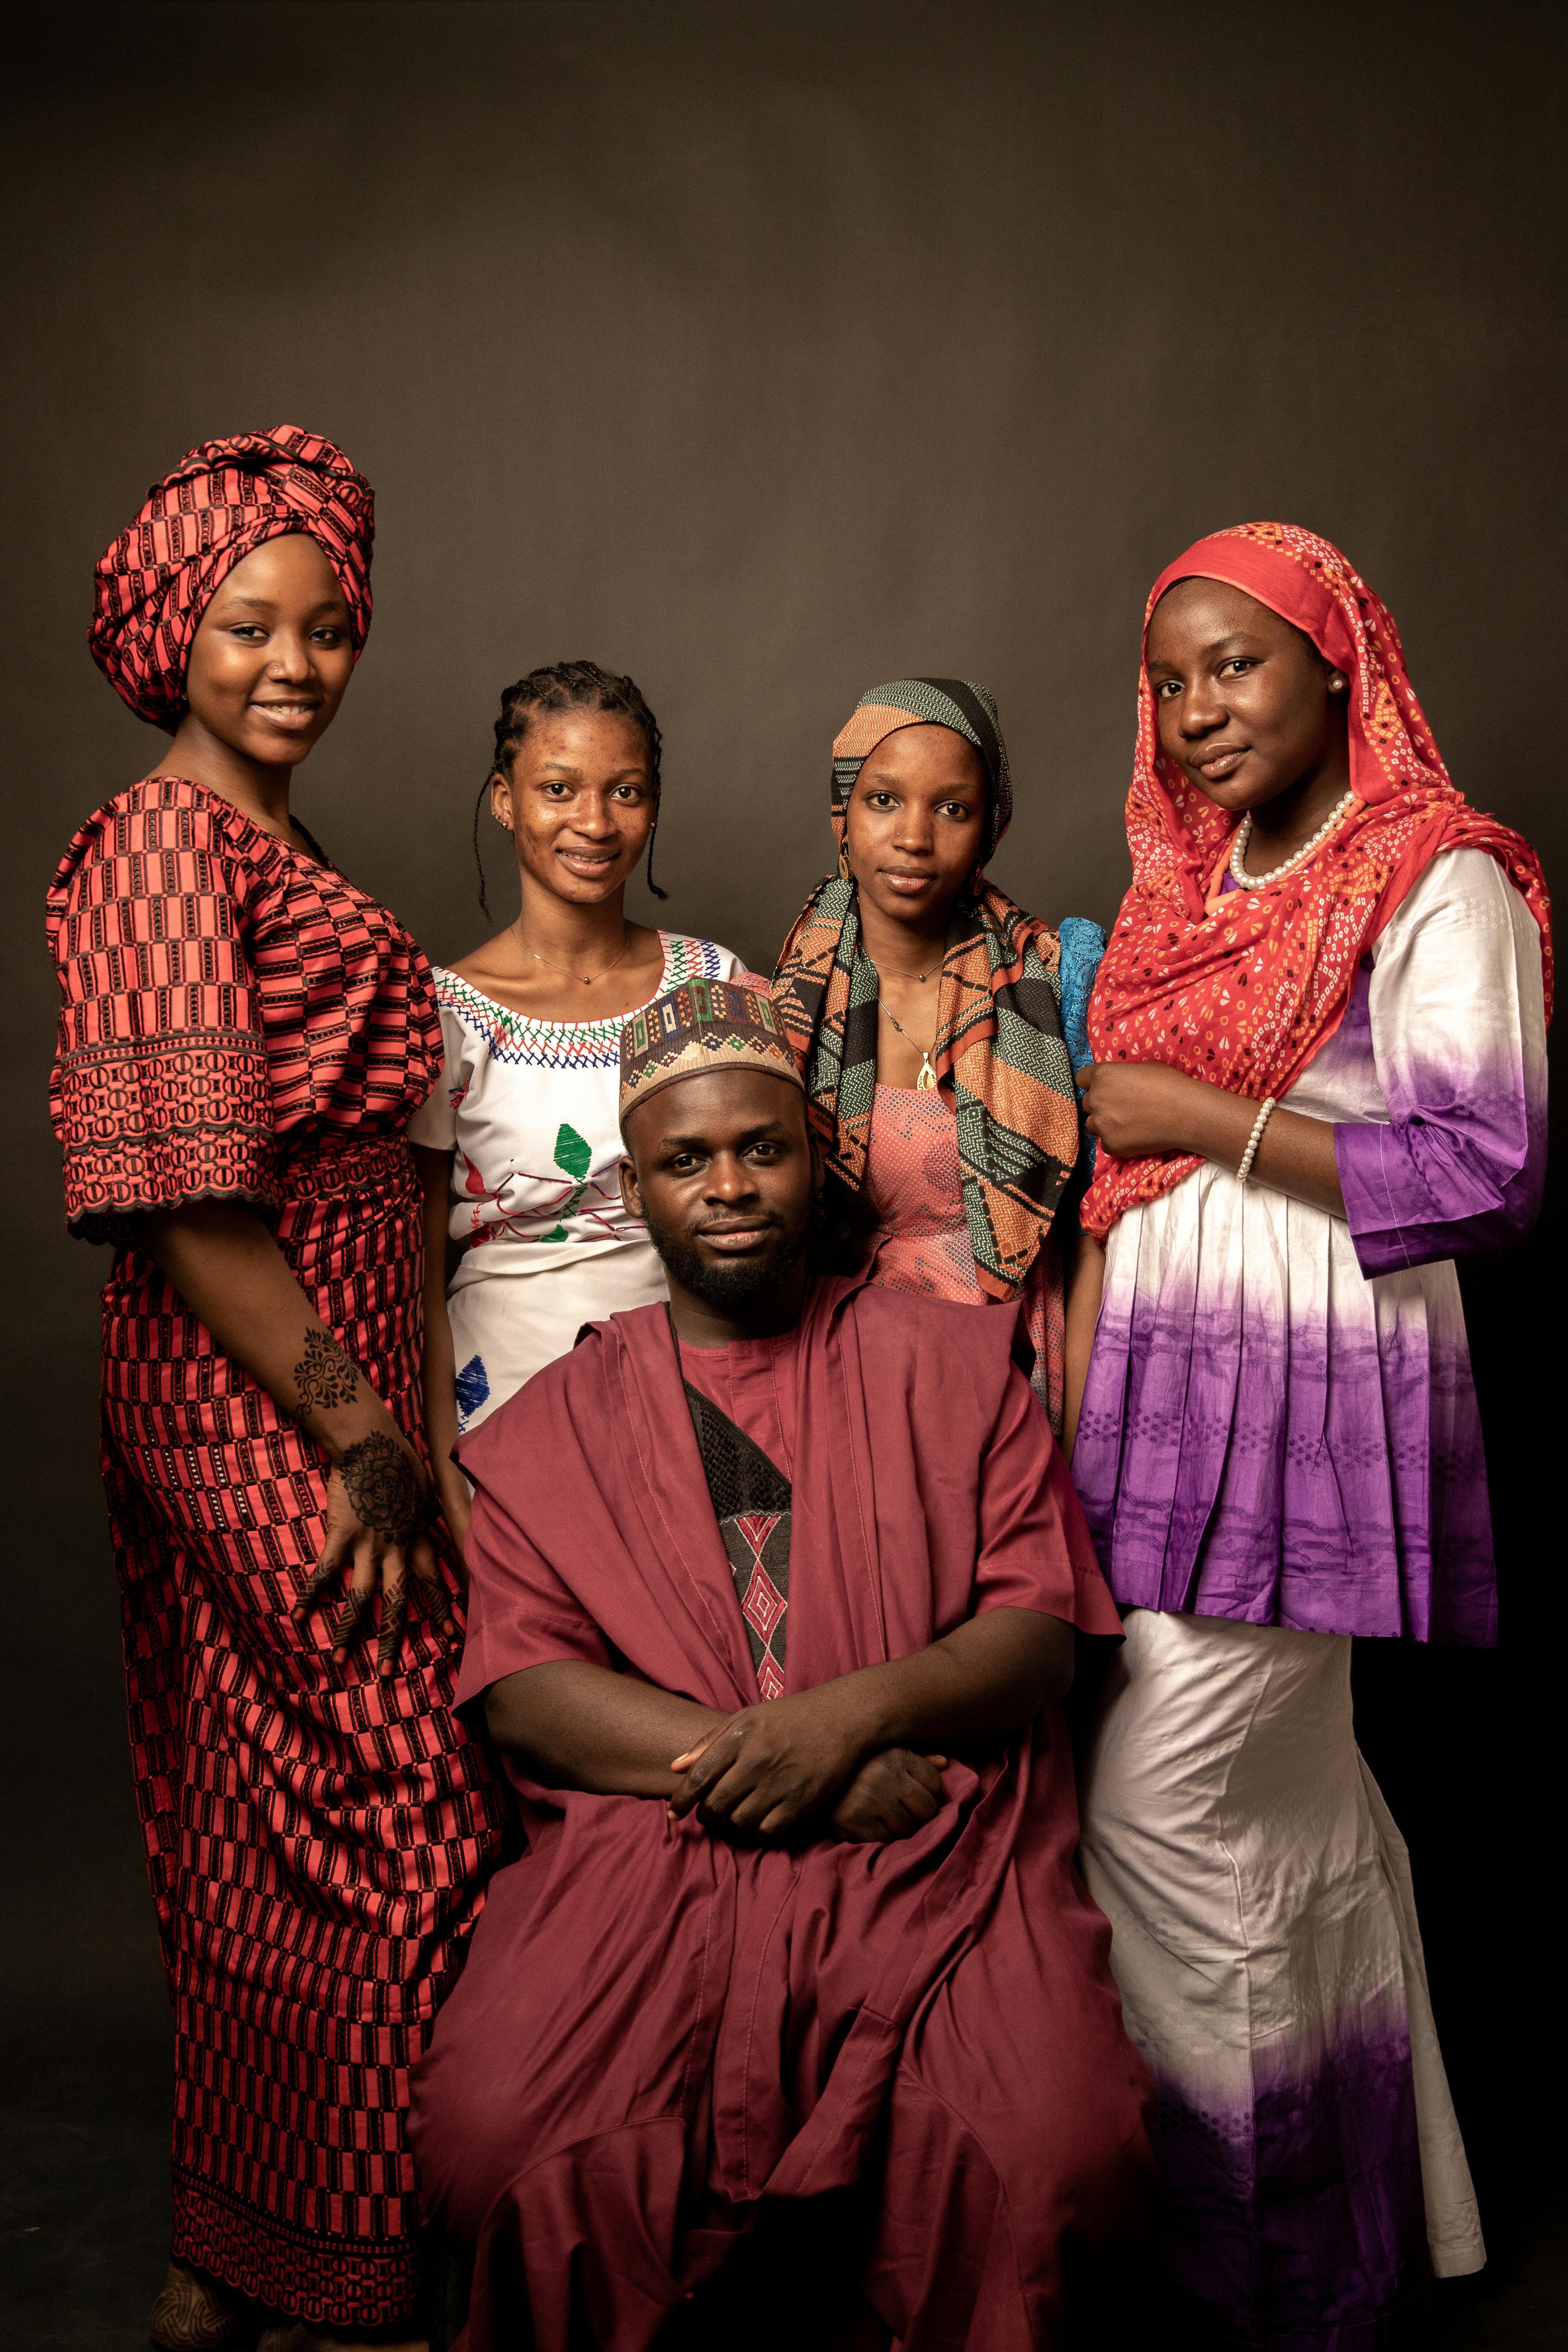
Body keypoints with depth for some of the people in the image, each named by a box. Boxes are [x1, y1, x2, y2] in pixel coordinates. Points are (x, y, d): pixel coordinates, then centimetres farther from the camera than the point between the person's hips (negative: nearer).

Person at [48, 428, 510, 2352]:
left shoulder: (256, 844, 17)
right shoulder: (171, 836, -12)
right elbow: (180, 1190, -20)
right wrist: (359, 1439, -19)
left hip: (291, 1377, 10)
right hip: (265, 1399, -10)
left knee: (256, 1831, 16)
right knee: (395, 1815, -2)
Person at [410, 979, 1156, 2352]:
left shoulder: (948, 1364, 13)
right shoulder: (557, 1423, 14)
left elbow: (1040, 1626, 5)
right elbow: (524, 1688, 3)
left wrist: (854, 1715, -13)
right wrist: (736, 1762, -12)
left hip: (932, 1844, 0)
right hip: (650, 1851, 1)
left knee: (1048, 2142, -26)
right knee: (495, 2131, -24)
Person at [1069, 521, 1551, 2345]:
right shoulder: (1195, 888, 16)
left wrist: (1199, 1117, -14)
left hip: (1315, 1391, -7)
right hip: (1163, 1382, 7)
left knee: (1167, 1805, -5)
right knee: (1293, 1801, 15)